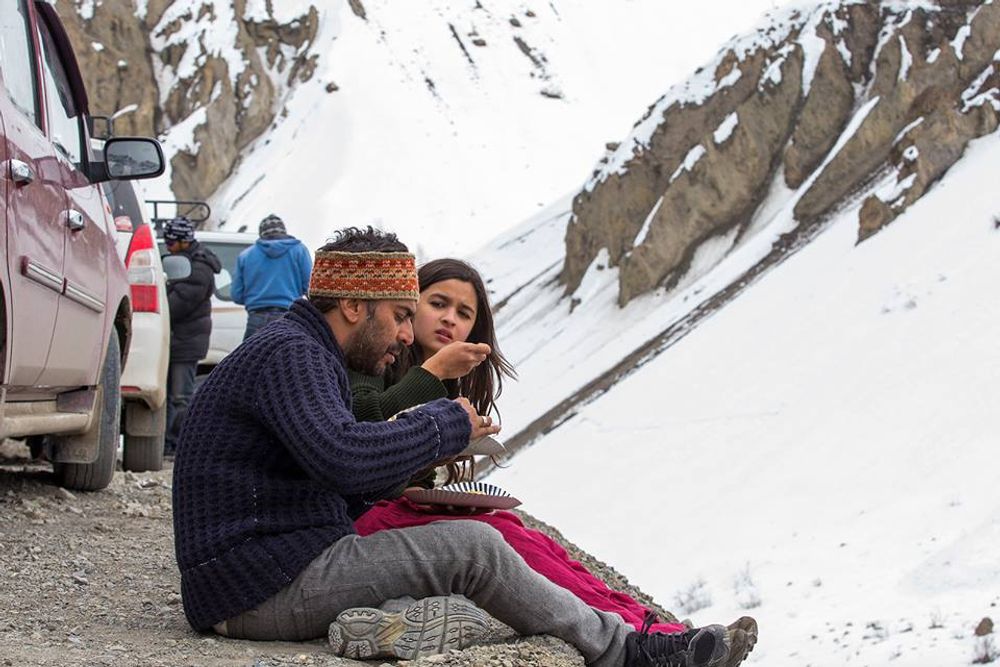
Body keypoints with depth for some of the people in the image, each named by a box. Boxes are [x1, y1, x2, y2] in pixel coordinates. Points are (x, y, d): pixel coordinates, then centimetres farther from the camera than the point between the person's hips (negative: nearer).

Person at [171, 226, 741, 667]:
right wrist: (447, 425, -14)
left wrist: (415, 462, 7)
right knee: (472, 547, -13)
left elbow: (331, 489, 22)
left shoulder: (304, 354, 20)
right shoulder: (289, 353, -12)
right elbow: (345, 459, -29)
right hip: (269, 584, -10)